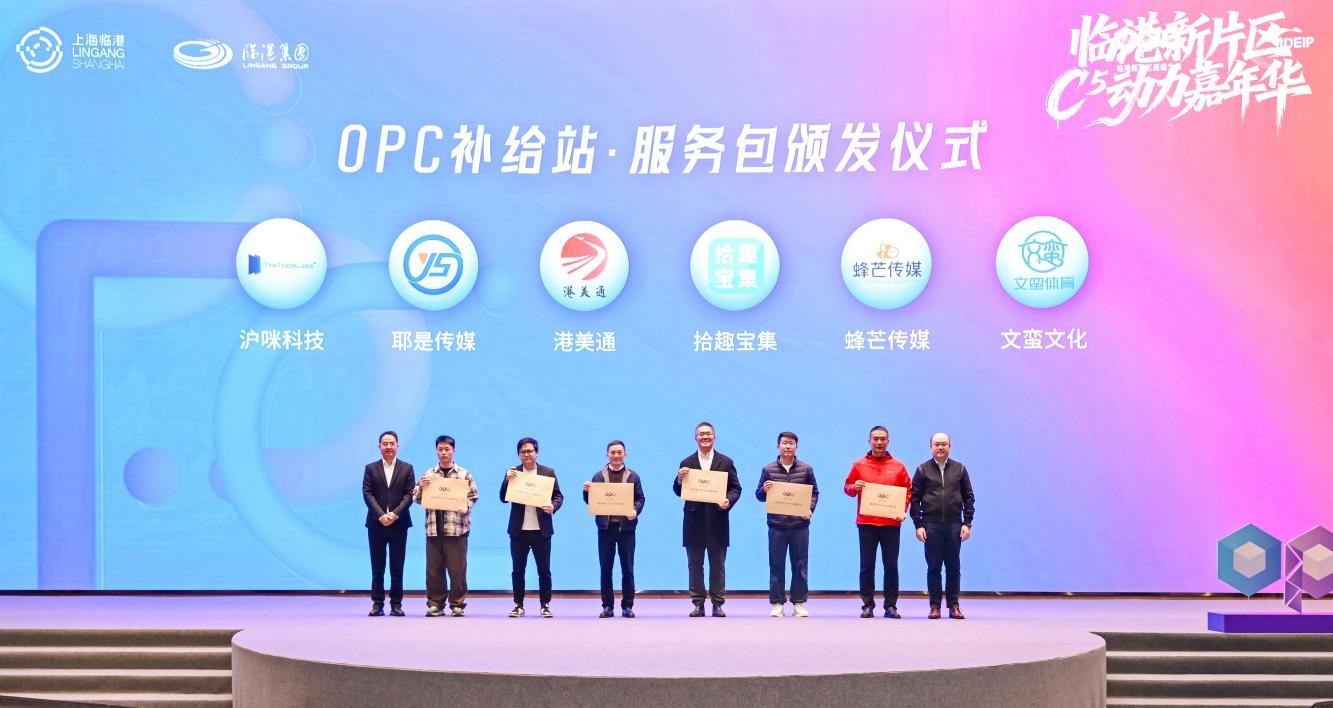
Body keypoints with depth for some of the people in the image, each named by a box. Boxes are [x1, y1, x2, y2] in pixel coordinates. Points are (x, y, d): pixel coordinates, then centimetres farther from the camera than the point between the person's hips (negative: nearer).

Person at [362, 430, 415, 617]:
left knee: (397, 567, 2)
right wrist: (381, 515, -14)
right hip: (376, 524, 0)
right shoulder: (371, 468, 8)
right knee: (377, 567, 2)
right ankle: (377, 604, 6)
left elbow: (410, 494, -1)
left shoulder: (407, 468, 7)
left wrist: (396, 514, -14)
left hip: (398, 523, 0)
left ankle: (396, 604, 6)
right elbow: (367, 494, -1)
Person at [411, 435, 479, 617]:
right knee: (433, 569, 3)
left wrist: (462, 507, -13)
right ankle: (435, 604, 10)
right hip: (433, 528, 2)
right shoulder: (428, 474, 12)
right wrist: (421, 488, -8)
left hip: (457, 528, -2)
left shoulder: (464, 474, 6)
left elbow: (473, 497, 4)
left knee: (457, 569, -2)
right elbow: (416, 498, 12)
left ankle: (457, 604, 6)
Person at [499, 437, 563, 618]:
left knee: (544, 570, 2)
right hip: (518, 530, 1)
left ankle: (545, 605, 9)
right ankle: (518, 605, 11)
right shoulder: (512, 473, 6)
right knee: (518, 570, 5)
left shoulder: (548, 473, 4)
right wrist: (507, 480, -16)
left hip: (541, 530, -1)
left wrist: (553, 506, -18)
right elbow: (503, 498, 0)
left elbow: (558, 495, 4)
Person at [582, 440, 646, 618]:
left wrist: (635, 511, -15)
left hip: (626, 526, -1)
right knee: (605, 568, 2)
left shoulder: (633, 476, 7)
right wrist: (587, 491, -13)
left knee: (627, 569, 1)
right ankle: (607, 606, 8)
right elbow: (590, 501, 8)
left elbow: (640, 498, 4)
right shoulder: (598, 476, 8)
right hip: (605, 526, 1)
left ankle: (627, 606, 7)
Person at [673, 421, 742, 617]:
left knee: (717, 564, 3)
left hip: (717, 521, -1)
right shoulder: (686, 464, 7)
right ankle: (698, 604, 8)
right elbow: (679, 492, 6)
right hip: (694, 521, 1)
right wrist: (679, 480, -14)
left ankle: (717, 604, 7)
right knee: (695, 564, 3)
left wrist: (729, 501, -15)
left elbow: (735, 488, 5)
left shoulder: (726, 462, 6)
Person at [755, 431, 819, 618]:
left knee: (800, 564, 4)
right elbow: (759, 495, 8)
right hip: (776, 525, 0)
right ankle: (777, 603, 8)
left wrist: (810, 509, -7)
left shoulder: (806, 469, 3)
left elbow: (814, 492, 9)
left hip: (800, 525, 0)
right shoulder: (768, 469, 3)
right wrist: (764, 490, -14)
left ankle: (799, 603, 11)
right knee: (776, 565, 3)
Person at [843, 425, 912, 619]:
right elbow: (847, 487, 11)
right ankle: (867, 605, 7)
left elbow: (908, 491, 10)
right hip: (866, 523, 0)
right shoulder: (859, 465, 5)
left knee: (891, 566, 2)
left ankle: (891, 606, 7)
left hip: (891, 523, 0)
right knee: (867, 566, 2)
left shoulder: (898, 466, 6)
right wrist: (854, 487, -12)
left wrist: (902, 510, -4)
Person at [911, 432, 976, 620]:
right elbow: (915, 498, 3)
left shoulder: (959, 469, 8)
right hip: (931, 525, -1)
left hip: (954, 525, 1)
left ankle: (954, 606, 10)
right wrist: (918, 524, -4)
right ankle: (935, 606, 5)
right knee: (933, 567, 1)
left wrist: (967, 523, 1)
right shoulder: (923, 470, 4)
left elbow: (968, 497, 9)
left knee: (953, 567, 3)